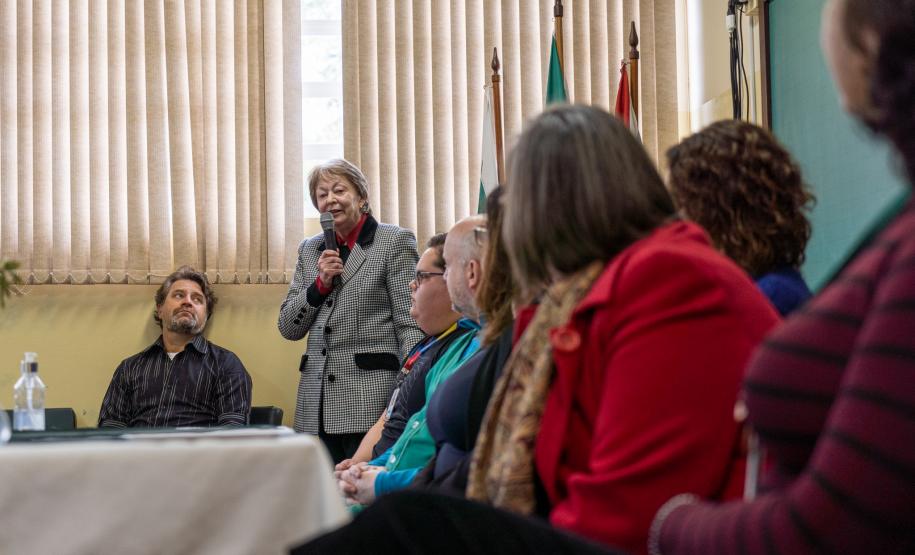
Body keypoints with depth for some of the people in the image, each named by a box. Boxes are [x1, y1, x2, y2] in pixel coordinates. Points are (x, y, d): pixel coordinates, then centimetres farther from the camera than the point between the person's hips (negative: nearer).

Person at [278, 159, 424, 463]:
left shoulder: (395, 241, 1)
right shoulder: (309, 250, 17)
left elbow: (410, 323, -5)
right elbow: (288, 329, 14)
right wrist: (320, 284, -1)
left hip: (371, 401, -5)